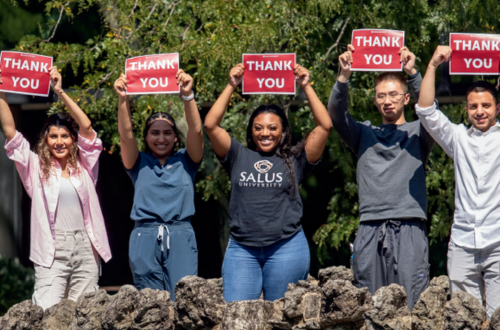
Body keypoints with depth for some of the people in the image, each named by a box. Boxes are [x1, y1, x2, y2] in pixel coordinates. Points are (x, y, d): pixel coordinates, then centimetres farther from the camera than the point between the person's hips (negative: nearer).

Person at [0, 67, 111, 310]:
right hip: (52, 252, -2)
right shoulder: (36, 168, 8)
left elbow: (86, 128, -1)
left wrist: (60, 92, -7)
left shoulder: (84, 166, 10)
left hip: (84, 248, 2)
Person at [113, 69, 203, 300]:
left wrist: (187, 95, -14)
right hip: (145, 237, 1)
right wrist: (123, 100, -14)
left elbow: (196, 131, 0)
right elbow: (126, 136, 0)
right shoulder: (139, 164, 14)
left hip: (180, 238, -1)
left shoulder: (185, 161, 14)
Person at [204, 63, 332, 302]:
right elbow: (211, 125, 4)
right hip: (242, 249, 1)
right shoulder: (239, 157, 12)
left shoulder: (294, 160, 9)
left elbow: (324, 125, 1)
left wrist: (306, 87, 0)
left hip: (286, 248, -1)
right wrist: (231, 86, 2)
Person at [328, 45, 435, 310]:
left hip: (409, 229, -2)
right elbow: (336, 114, 4)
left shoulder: (417, 133, 14)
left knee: (410, 302, -9)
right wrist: (344, 77, -12)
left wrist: (413, 73, -17)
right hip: (370, 230, 2)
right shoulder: (364, 134, 20)